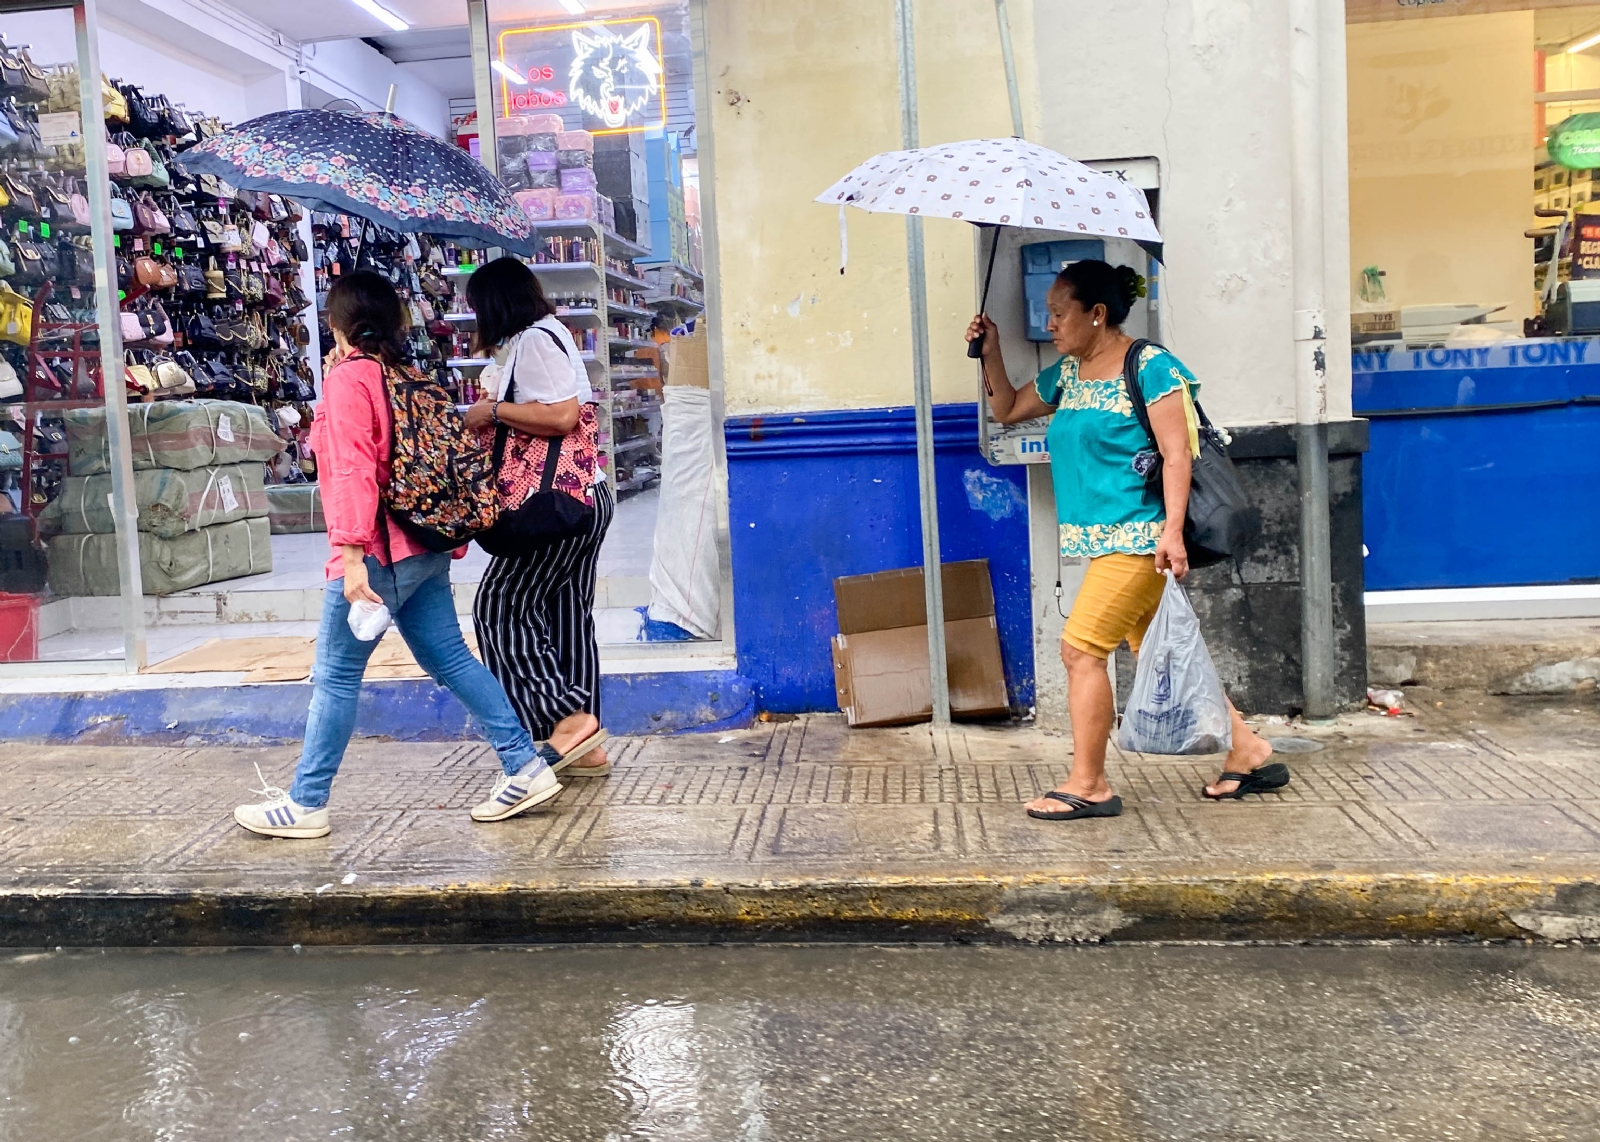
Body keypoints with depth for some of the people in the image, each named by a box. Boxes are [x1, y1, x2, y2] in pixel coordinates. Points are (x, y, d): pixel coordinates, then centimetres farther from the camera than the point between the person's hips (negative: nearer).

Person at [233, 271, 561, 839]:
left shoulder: (348, 378, -10)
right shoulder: (404, 374, 13)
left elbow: (352, 469, -21)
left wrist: (352, 556, -24)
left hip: (377, 553, -8)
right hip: (425, 550, 8)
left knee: (335, 678, 2)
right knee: (449, 659, 10)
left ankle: (305, 804, 12)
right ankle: (526, 768, 8)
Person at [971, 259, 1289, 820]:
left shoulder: (1150, 367, -9)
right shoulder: (1066, 374, 14)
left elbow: (1177, 454, -14)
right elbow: (1007, 410, 26)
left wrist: (1172, 532, -22)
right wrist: (990, 352, 12)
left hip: (1139, 537, -9)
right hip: (1106, 539, 9)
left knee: (1081, 648, -10)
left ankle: (1087, 785, 0)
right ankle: (1248, 753, 24)